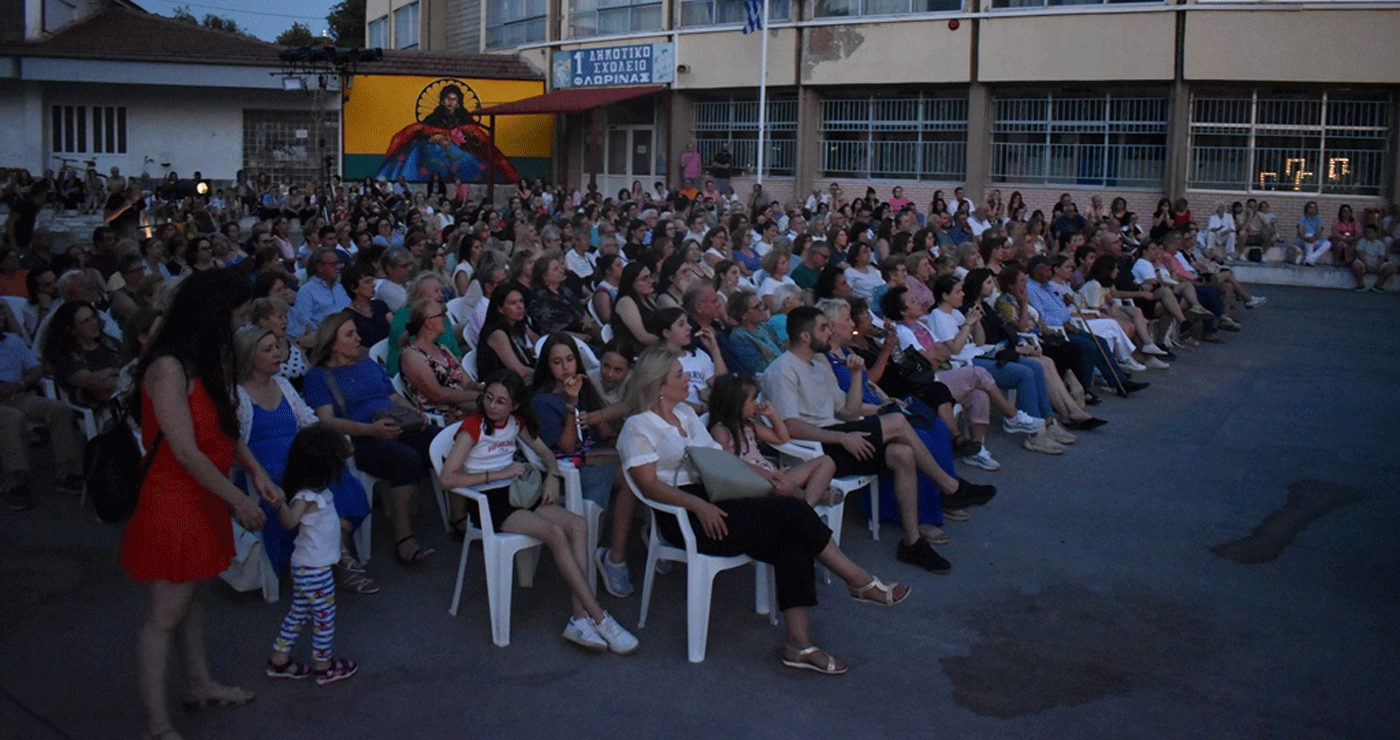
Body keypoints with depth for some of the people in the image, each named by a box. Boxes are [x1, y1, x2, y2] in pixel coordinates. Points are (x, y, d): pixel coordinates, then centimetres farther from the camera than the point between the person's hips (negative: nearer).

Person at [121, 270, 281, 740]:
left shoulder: (203, 362, 7)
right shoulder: (168, 368, -24)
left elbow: (224, 426, 14)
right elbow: (186, 452, -23)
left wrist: (256, 472, 3)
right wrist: (238, 500, -16)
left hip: (202, 499, 9)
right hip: (173, 502, -9)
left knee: (194, 596, 21)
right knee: (166, 613, -1)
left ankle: (199, 685, 36)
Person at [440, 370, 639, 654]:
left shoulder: (516, 421, 12)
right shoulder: (473, 426, -6)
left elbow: (545, 452, 23)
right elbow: (447, 478, -14)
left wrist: (553, 476, 0)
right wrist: (500, 474, -16)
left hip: (516, 494, 7)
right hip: (488, 501, -7)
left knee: (578, 524, -21)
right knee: (555, 533, -28)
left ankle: (579, 619, -26)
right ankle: (599, 619, -25)